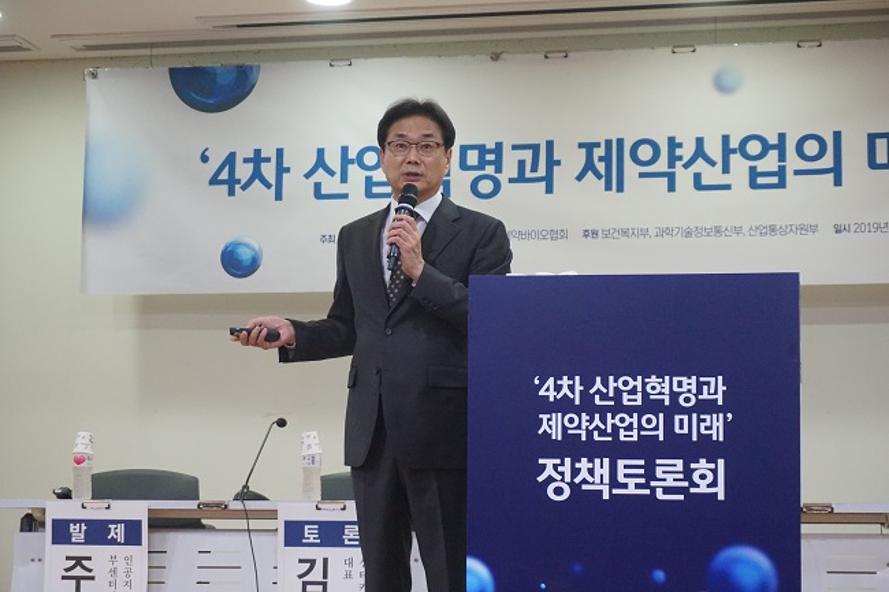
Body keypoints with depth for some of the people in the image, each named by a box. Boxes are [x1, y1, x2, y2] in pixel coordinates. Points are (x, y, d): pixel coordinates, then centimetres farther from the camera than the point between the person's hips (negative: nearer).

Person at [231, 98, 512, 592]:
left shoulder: (482, 233, 0)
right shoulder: (355, 237, 15)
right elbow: (347, 329, 17)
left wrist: (421, 270, -16)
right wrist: (292, 333, -1)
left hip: (444, 430, -5)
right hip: (373, 432, 5)